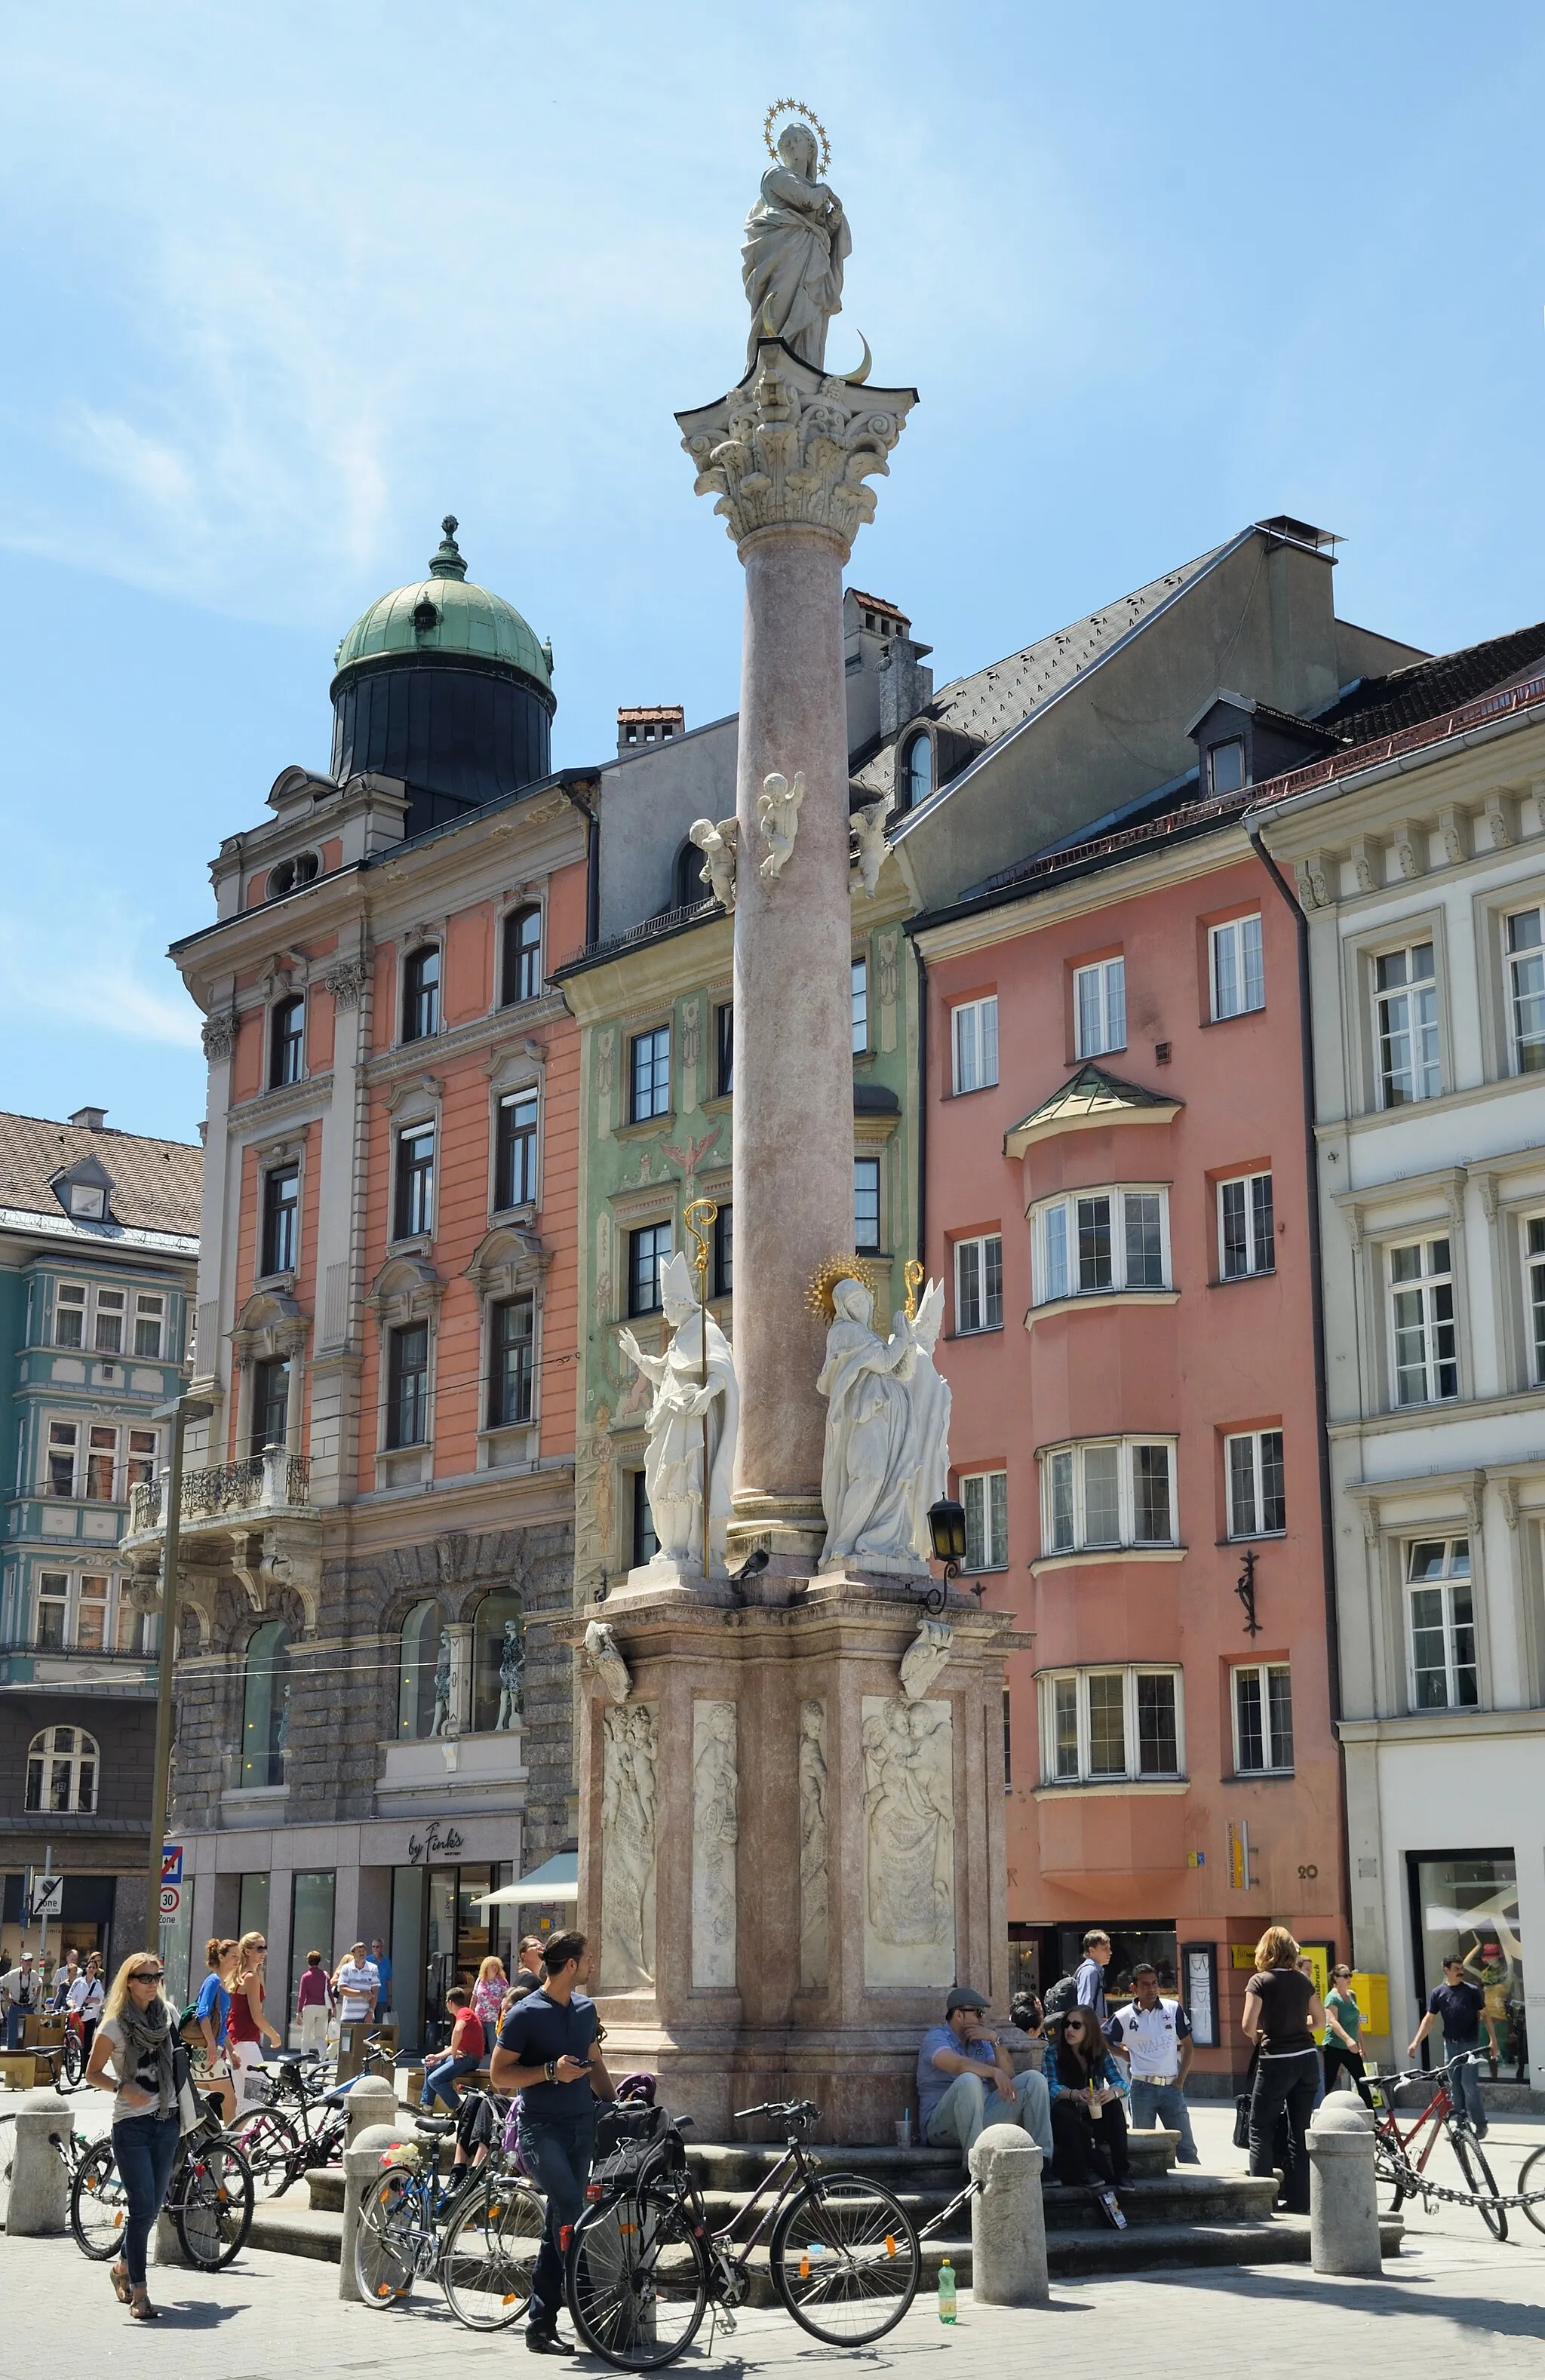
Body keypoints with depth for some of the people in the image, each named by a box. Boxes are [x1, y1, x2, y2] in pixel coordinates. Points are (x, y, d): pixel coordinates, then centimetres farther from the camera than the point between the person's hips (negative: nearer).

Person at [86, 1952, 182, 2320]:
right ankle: (139, 2293, -5)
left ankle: (123, 2268, 33)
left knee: (153, 2207, 10)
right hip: (132, 2124, -5)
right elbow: (93, 2073, -3)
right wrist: (122, 2087, -21)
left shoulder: (166, 2015, 8)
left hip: (166, 2121, 5)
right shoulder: (115, 2025, -7)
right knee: (143, 2207, -11)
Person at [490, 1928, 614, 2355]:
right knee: (571, 2207, -25)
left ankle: (541, 2323, 12)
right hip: (541, 2128, -6)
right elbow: (499, 2075, -8)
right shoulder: (525, 2014, -9)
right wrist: (550, 2071, -19)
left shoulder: (585, 2009, 12)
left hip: (582, 2125, 6)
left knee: (560, 2225, 7)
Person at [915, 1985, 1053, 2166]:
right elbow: (958, 2064, -25)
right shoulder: (936, 2037, -3)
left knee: (1034, 2079, -4)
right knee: (969, 2080, -37)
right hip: (940, 2125, -7)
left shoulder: (981, 2042, 22)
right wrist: (995, 2072, -38)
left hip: (982, 2117, 7)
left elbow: (1008, 2077, 11)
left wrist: (995, 2041, 0)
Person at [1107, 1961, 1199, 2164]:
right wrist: (1130, 2056, 1)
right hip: (1142, 2088, -1)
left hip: (1171, 2087, 1)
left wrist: (1180, 2081, 1)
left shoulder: (1174, 2009, 1)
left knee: (1186, 2147, 2)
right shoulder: (1123, 2017, -2)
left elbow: (1188, 2047, 8)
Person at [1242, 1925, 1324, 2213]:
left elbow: (1249, 2024, -15)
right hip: (1307, 2059, 5)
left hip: (1276, 2061, -5)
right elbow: (1320, 2019, 15)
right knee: (1301, 2130, 10)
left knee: (1261, 2129, 5)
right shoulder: (1303, 1980, 7)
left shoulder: (1260, 1981, -9)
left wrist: (1258, 2037, 4)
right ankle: (1298, 2199, 10)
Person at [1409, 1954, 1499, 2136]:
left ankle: (1480, 2124, 1)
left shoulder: (1472, 1990, -2)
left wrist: (1493, 2040, -6)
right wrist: (1416, 2042, -4)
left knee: (1469, 2085, -10)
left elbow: (1485, 2015, 2)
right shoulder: (1438, 1993, 4)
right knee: (1455, 2087, 6)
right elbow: (1429, 2019, 5)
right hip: (1450, 2045, 3)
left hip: (1470, 2044, -3)